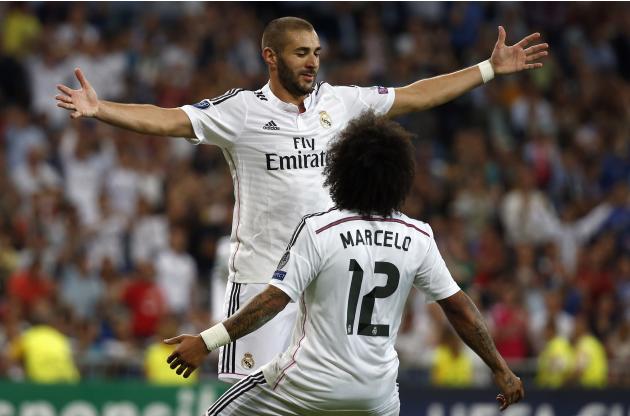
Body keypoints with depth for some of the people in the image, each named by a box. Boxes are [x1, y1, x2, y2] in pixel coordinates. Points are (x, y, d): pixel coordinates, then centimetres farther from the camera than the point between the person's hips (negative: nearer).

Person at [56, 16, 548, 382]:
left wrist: (490, 69, 15)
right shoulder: (242, 110, -6)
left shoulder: (338, 102, 7)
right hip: (262, 275, -4)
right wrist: (98, 109, -30)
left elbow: (415, 96, 15)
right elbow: (167, 120, -15)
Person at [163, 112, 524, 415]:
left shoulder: (318, 230, -11)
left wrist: (208, 342, -15)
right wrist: (501, 370, 12)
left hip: (311, 384, -4)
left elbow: (275, 299, -16)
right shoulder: (417, 238, 0)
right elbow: (460, 308, 3)